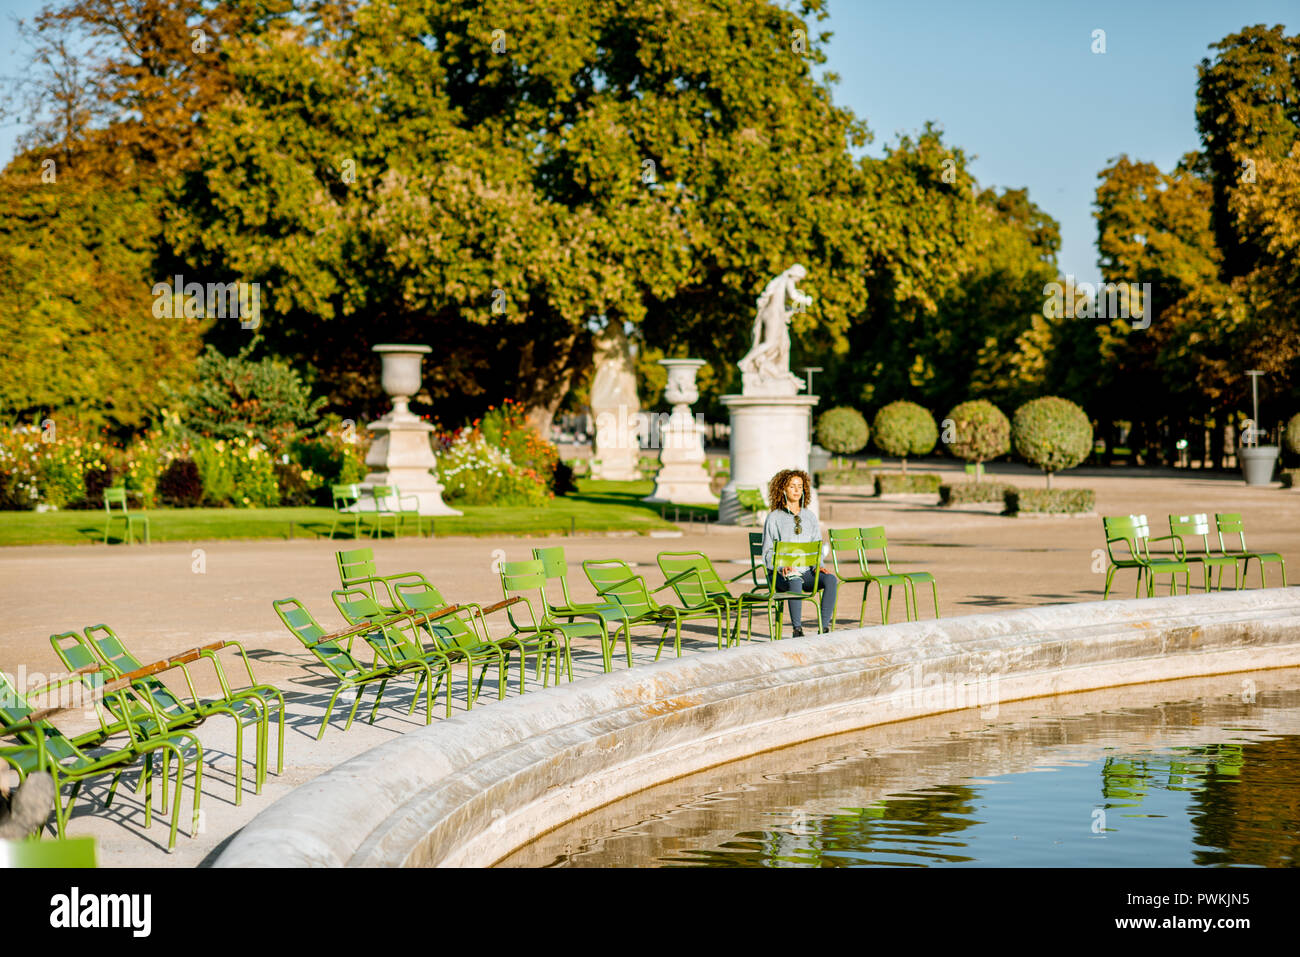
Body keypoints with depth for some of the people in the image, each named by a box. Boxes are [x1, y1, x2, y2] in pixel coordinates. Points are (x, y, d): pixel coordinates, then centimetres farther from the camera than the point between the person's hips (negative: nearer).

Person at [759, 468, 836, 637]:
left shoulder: (810, 516, 17)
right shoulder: (774, 518, 5)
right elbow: (768, 552, 1)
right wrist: (781, 566, -18)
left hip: (806, 571, 4)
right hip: (781, 573, -4)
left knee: (830, 579, -27)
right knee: (795, 582, -38)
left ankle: (824, 628, -28)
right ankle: (797, 630, -34)